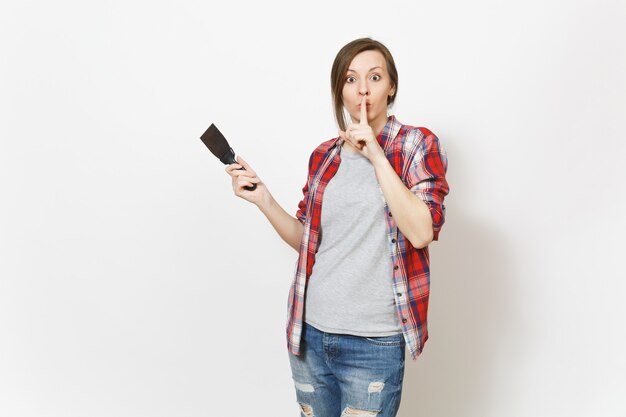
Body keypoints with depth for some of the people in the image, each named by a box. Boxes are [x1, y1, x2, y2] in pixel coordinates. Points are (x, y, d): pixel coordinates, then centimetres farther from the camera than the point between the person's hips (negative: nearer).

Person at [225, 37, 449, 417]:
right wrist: (263, 199, 0)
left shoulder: (417, 145, -3)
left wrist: (375, 154, -17)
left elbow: (422, 232, -17)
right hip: (310, 331, 4)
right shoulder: (324, 156, 8)